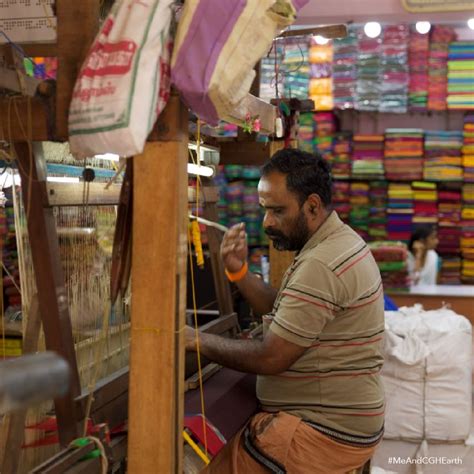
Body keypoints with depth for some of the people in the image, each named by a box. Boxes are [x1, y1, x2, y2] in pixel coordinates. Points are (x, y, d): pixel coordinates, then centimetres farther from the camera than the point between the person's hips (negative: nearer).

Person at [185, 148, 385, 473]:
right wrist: (239, 271, -1)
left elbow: (270, 358, -20)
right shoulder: (339, 242, 10)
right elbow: (282, 312, 12)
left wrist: (198, 341, -9)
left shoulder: (321, 266, -23)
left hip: (328, 432, -10)